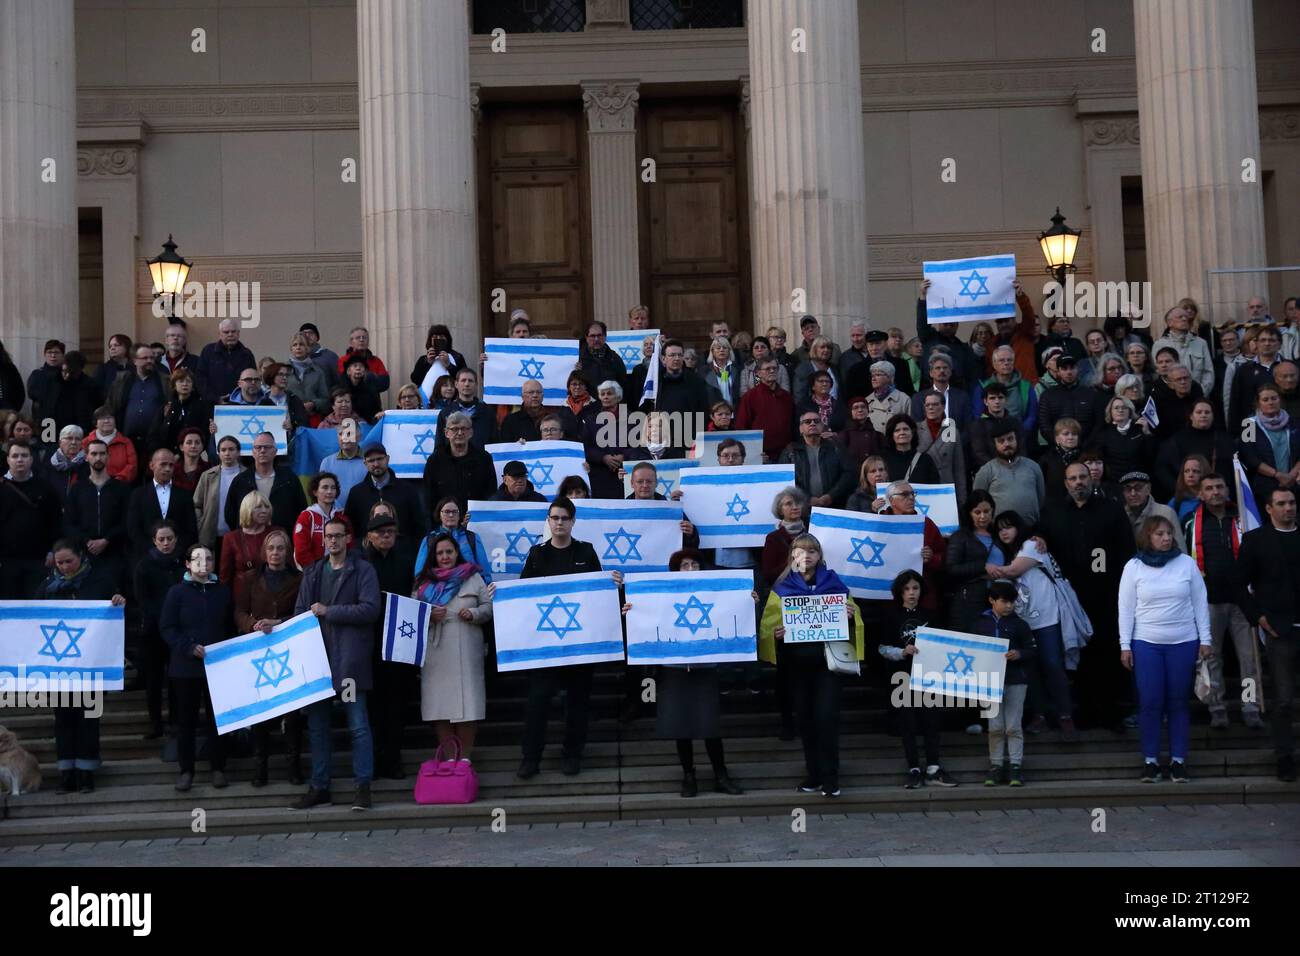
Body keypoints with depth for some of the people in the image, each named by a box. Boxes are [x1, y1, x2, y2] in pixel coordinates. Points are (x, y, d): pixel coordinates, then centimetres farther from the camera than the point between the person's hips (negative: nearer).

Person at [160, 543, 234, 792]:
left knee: (217, 717, 6)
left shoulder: (223, 591, 7)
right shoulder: (177, 592, -1)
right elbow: (167, 627, -5)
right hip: (186, 666, -2)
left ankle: (218, 768, 15)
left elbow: (231, 626, 11)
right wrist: (189, 647, -16)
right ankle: (186, 769, 13)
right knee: (186, 719, 5)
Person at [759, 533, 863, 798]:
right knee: (805, 717, 6)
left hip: (827, 658, -1)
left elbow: (853, 619, 9)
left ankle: (830, 777, -2)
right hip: (797, 660, 1)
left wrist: (851, 615, -13)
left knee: (827, 716, -8)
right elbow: (769, 623, 1)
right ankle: (814, 774, 16)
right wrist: (775, 634, -20)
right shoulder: (782, 588, 5)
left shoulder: (834, 584, 5)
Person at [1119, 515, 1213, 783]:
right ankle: (1150, 760, 8)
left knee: (1178, 702, 4)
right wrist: (1125, 645, -2)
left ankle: (1178, 760, 12)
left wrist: (1205, 639, 2)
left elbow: (1200, 603, 5)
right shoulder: (1134, 567, 0)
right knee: (1150, 702, -2)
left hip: (1183, 642, 1)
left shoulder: (1187, 563, 1)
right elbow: (1126, 608, 2)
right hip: (1145, 643, -1)